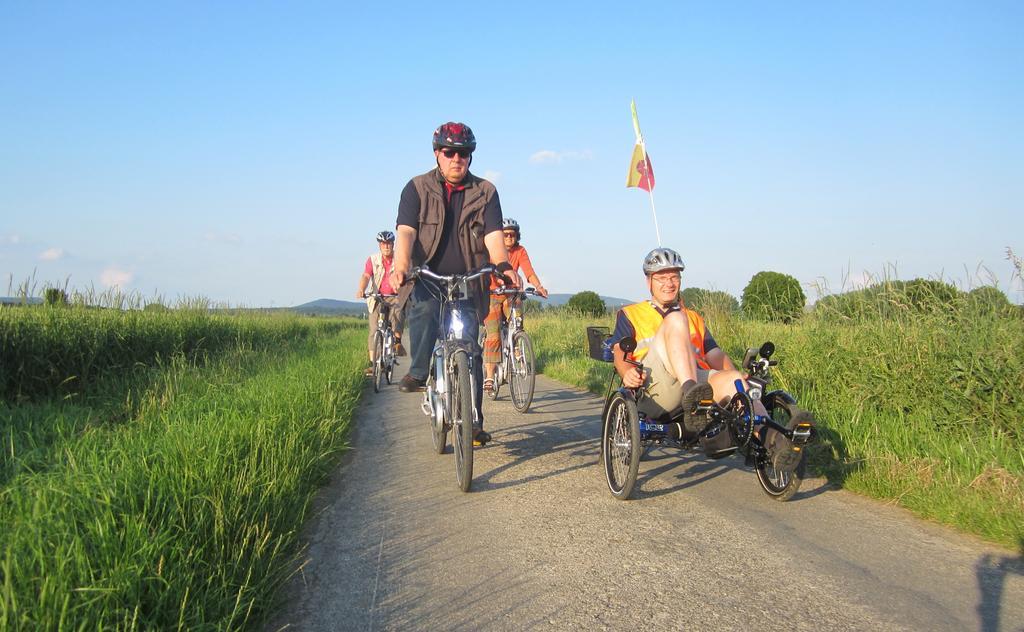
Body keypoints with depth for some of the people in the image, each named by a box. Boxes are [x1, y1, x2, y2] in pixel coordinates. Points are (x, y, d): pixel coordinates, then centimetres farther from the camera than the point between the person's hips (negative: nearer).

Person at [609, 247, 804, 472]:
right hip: (654, 389, -3)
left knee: (731, 379, -30)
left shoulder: (694, 318, 32)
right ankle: (693, 396, -47)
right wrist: (627, 373, -18)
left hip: (697, 381, 3)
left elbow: (715, 354, 17)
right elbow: (620, 352, 6)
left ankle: (775, 442, -52)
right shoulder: (630, 315, 23)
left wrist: (738, 376, -4)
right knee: (675, 319, -24)